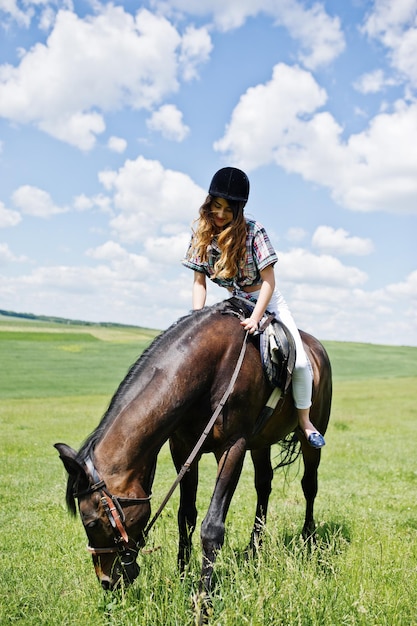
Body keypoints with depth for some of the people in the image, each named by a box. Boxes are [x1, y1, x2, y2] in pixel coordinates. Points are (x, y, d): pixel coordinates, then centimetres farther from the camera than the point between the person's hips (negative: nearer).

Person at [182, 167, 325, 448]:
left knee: (299, 360, -14)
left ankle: (305, 420, 8)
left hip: (267, 301, -3)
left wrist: (255, 318, -27)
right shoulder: (202, 235, -9)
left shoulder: (253, 231, -20)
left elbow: (269, 280, -19)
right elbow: (199, 281, -6)